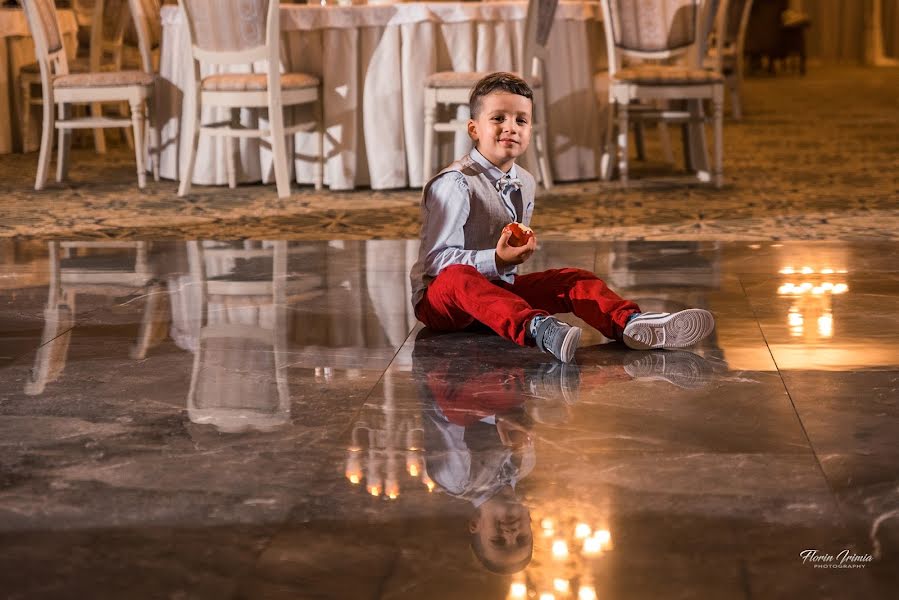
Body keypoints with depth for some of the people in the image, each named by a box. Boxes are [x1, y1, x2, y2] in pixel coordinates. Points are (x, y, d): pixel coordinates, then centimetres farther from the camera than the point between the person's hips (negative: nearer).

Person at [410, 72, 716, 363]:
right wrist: (496, 260, -30)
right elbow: (437, 259, -20)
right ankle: (536, 328, -65)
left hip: (498, 288, 8)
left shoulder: (524, 183, 10)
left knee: (574, 280, -7)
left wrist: (521, 250, 3)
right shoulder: (455, 184, -15)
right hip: (439, 299, -8)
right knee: (459, 277, -40)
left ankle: (630, 322, -35)